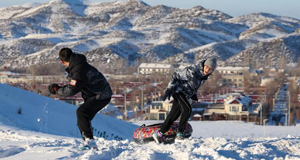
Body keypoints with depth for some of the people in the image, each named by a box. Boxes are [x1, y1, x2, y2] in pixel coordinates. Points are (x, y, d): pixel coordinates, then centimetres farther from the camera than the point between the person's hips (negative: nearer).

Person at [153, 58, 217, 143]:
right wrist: (169, 89, -23)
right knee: (187, 109, -26)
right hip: (178, 90, -8)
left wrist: (194, 94, 13)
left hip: (186, 95, 8)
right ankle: (179, 134, -21)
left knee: (174, 115, 8)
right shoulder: (192, 70, -27)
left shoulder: (205, 75, -1)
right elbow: (176, 75, -21)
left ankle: (159, 133, 17)